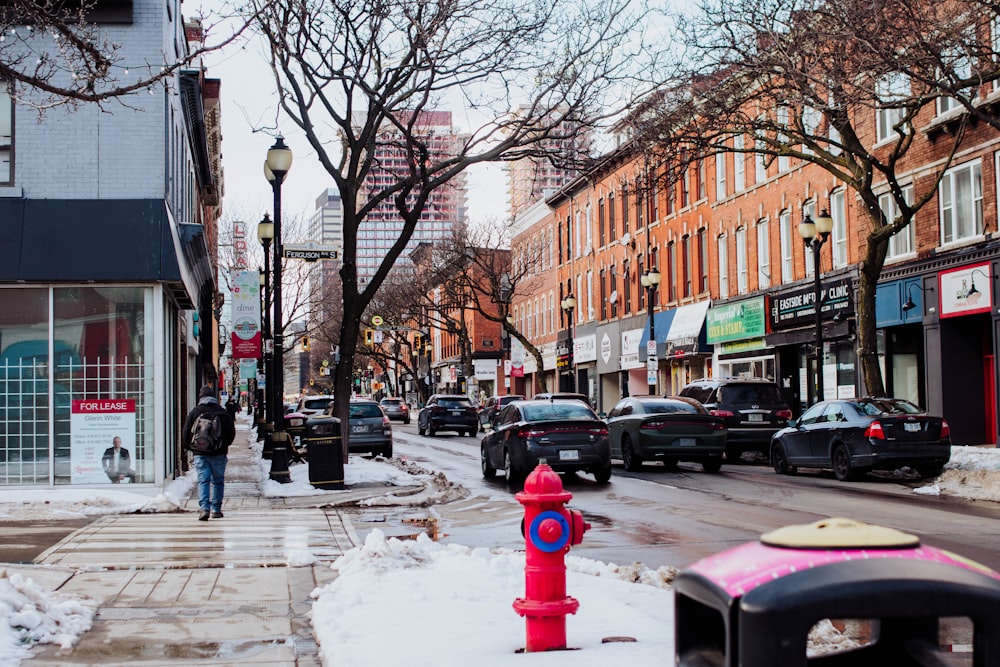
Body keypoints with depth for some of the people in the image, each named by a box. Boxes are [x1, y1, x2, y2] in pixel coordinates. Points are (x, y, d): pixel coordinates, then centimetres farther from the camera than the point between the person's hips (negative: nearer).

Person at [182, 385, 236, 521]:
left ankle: (204, 508, -20)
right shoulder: (222, 412, 0)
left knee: (203, 481, -3)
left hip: (200, 453, -1)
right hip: (219, 453, 1)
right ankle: (216, 509, 12)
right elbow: (231, 432, 5)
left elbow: (186, 432, 1)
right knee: (218, 481, 10)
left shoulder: (195, 412, -1)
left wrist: (187, 447, 17)